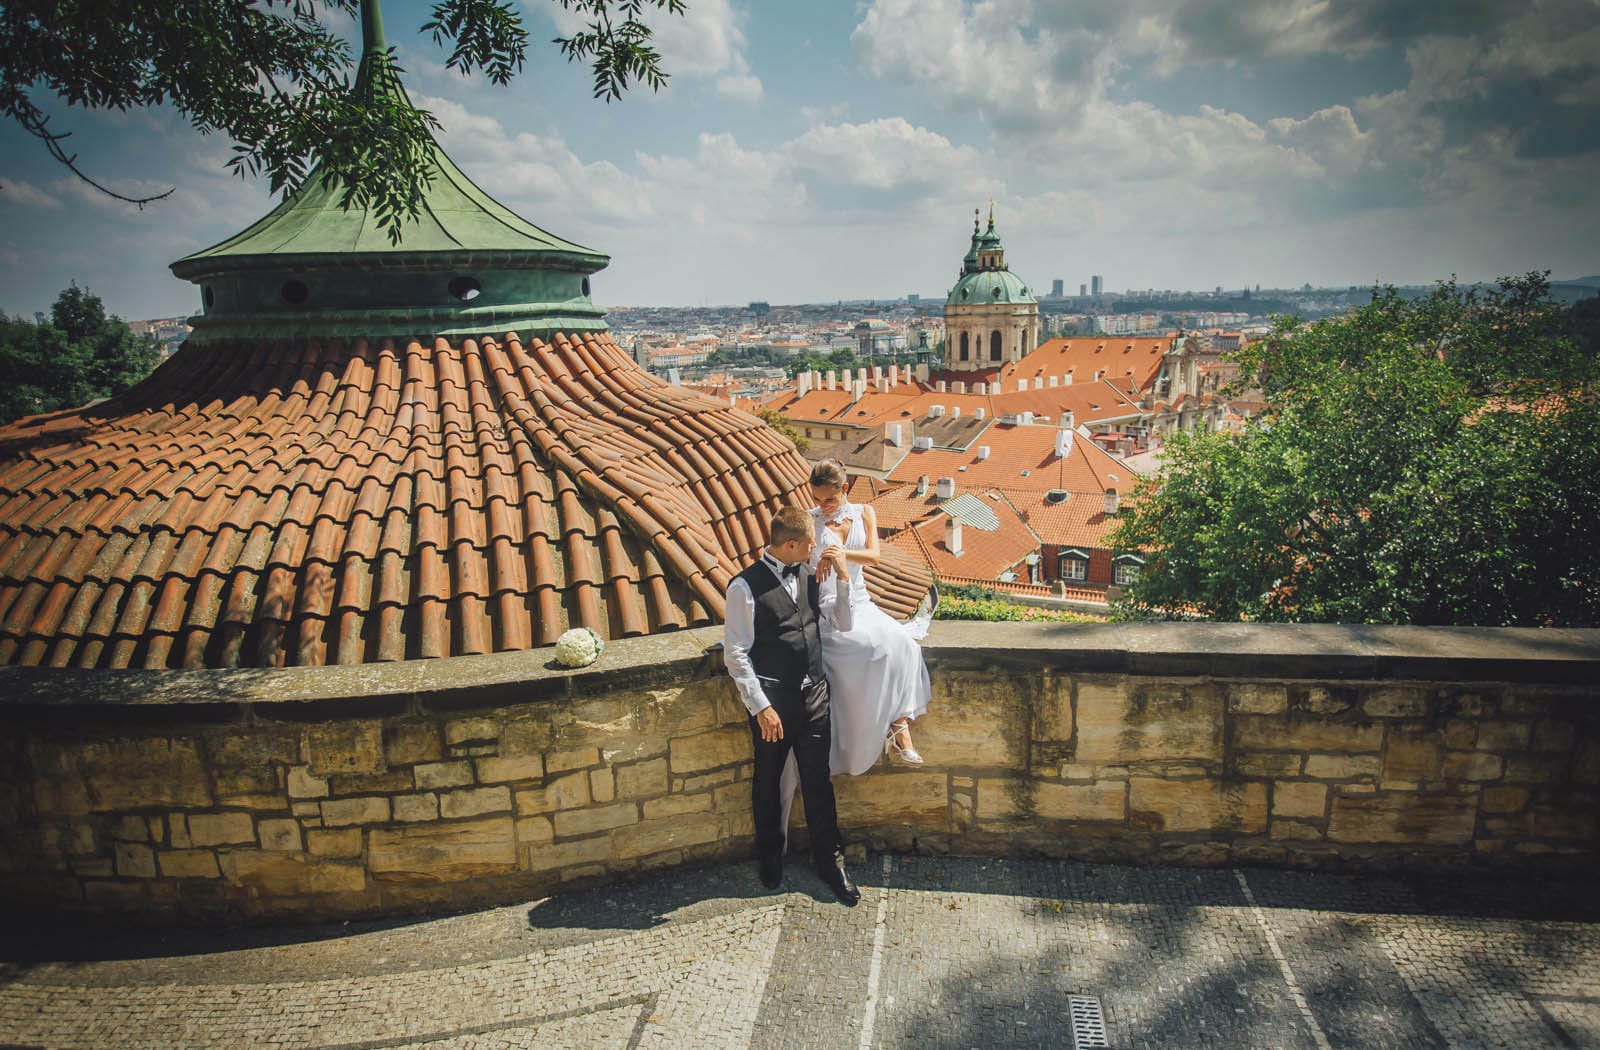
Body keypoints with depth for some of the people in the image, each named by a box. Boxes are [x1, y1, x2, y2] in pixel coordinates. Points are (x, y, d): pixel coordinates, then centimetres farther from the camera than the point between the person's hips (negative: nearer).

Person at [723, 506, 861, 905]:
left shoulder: (808, 576, 5)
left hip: (814, 693, 4)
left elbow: (842, 625, 11)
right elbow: (736, 654, -12)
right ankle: (770, 857, 37)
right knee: (768, 782, 15)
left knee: (818, 781, 11)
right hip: (772, 700, -4)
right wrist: (760, 707, -15)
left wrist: (842, 577, -1)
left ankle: (830, 861, 27)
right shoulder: (746, 587, -13)